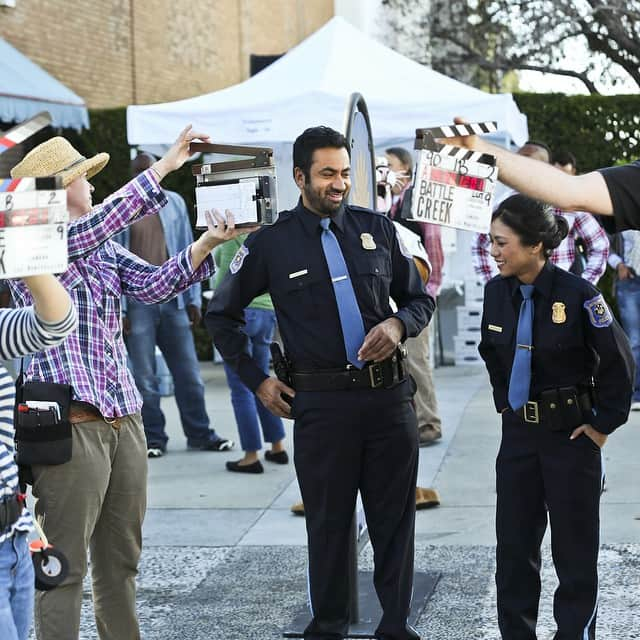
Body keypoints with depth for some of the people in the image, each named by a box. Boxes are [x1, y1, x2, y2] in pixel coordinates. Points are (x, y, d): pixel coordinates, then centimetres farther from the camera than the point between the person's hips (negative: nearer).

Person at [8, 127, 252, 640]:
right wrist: (164, 167, -22)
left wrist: (206, 243, -11)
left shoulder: (104, 250, 15)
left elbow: (154, 284, 4)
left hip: (125, 421, 8)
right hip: (70, 425, -8)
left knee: (121, 561, 15)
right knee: (66, 565, -3)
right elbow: (100, 222, -22)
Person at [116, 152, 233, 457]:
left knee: (188, 371, 6)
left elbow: (187, 252, 11)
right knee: (145, 377, 3)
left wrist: (193, 298, 7)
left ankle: (199, 433, 15)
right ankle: (153, 438, 12)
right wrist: (118, 308, -6)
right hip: (138, 302, -3)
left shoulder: (174, 203, 8)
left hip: (172, 298, 3)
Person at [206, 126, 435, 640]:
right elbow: (221, 315, 10)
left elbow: (420, 298, 15)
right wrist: (256, 380, 5)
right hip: (321, 401, -2)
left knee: (395, 520, 8)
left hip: (389, 393, 2)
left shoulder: (378, 229, 6)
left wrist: (399, 324, -7)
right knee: (328, 523, 8)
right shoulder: (270, 244, 0)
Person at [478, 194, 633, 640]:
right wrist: (504, 403, 13)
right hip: (518, 433, 5)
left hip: (571, 435, -5)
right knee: (513, 546, 10)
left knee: (574, 551, 5)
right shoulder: (497, 292, -1)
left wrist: (604, 423, -10)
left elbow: (619, 363, -11)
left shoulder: (577, 294, -18)